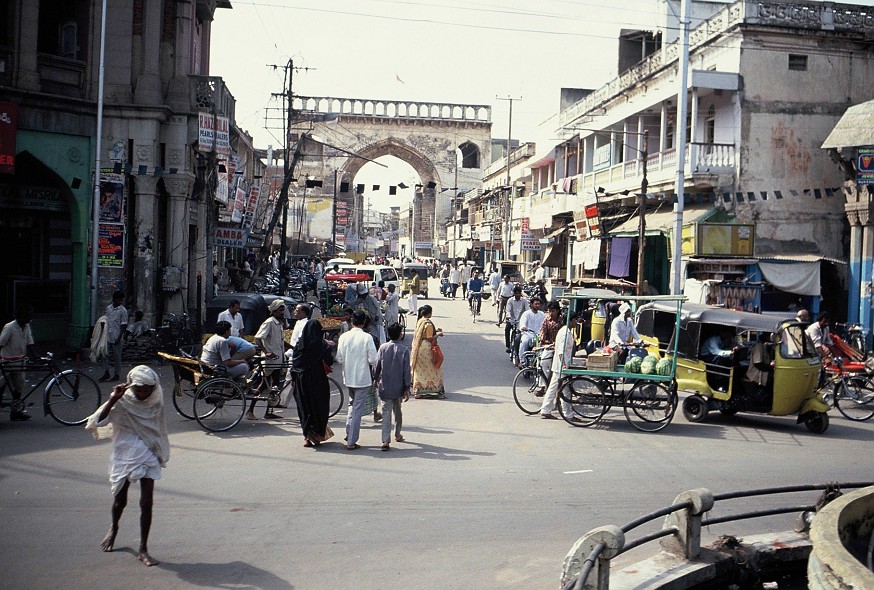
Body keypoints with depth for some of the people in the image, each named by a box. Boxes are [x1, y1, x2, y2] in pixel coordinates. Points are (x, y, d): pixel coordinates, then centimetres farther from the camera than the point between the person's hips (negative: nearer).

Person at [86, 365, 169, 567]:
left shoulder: (155, 403, -3)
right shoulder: (123, 402, -12)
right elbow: (100, 421, -25)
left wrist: (162, 455, 16)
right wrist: (113, 399, -32)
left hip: (148, 456, 1)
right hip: (124, 455, -1)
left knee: (146, 503, -5)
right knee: (120, 500, 15)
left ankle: (143, 549, 4)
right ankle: (114, 528, 48)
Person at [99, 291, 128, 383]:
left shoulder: (123, 311, -7)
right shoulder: (108, 308, 9)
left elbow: (124, 325, -9)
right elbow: (104, 320, 19)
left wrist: (119, 337, -15)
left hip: (116, 338, -5)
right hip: (107, 336, 5)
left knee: (117, 356, 4)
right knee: (104, 354, 3)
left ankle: (116, 374, 14)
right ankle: (106, 373, 12)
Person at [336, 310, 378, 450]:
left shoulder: (343, 337, -3)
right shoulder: (366, 337, -14)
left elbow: (339, 359, 0)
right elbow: (373, 360, -16)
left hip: (348, 378, 4)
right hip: (362, 378, -4)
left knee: (353, 403, 26)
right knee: (358, 409, 2)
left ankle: (349, 433, 22)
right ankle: (351, 442, 3)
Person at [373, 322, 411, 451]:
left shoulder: (382, 348, -5)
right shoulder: (404, 350, -9)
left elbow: (377, 366, 1)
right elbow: (406, 370, -9)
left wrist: (376, 379, 19)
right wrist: (407, 388, -4)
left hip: (385, 387, 0)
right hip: (398, 387, 0)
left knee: (386, 412, -3)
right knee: (397, 411, 20)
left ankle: (386, 440, -15)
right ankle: (397, 435, 35)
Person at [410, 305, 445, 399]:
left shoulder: (420, 321, 7)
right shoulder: (428, 324, -19)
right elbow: (430, 339, -20)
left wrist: (434, 330, 16)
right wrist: (438, 334, -5)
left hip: (418, 349, 9)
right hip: (426, 350, -9)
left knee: (419, 370, 15)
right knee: (434, 369, 2)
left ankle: (418, 391, 20)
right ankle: (436, 390, 4)